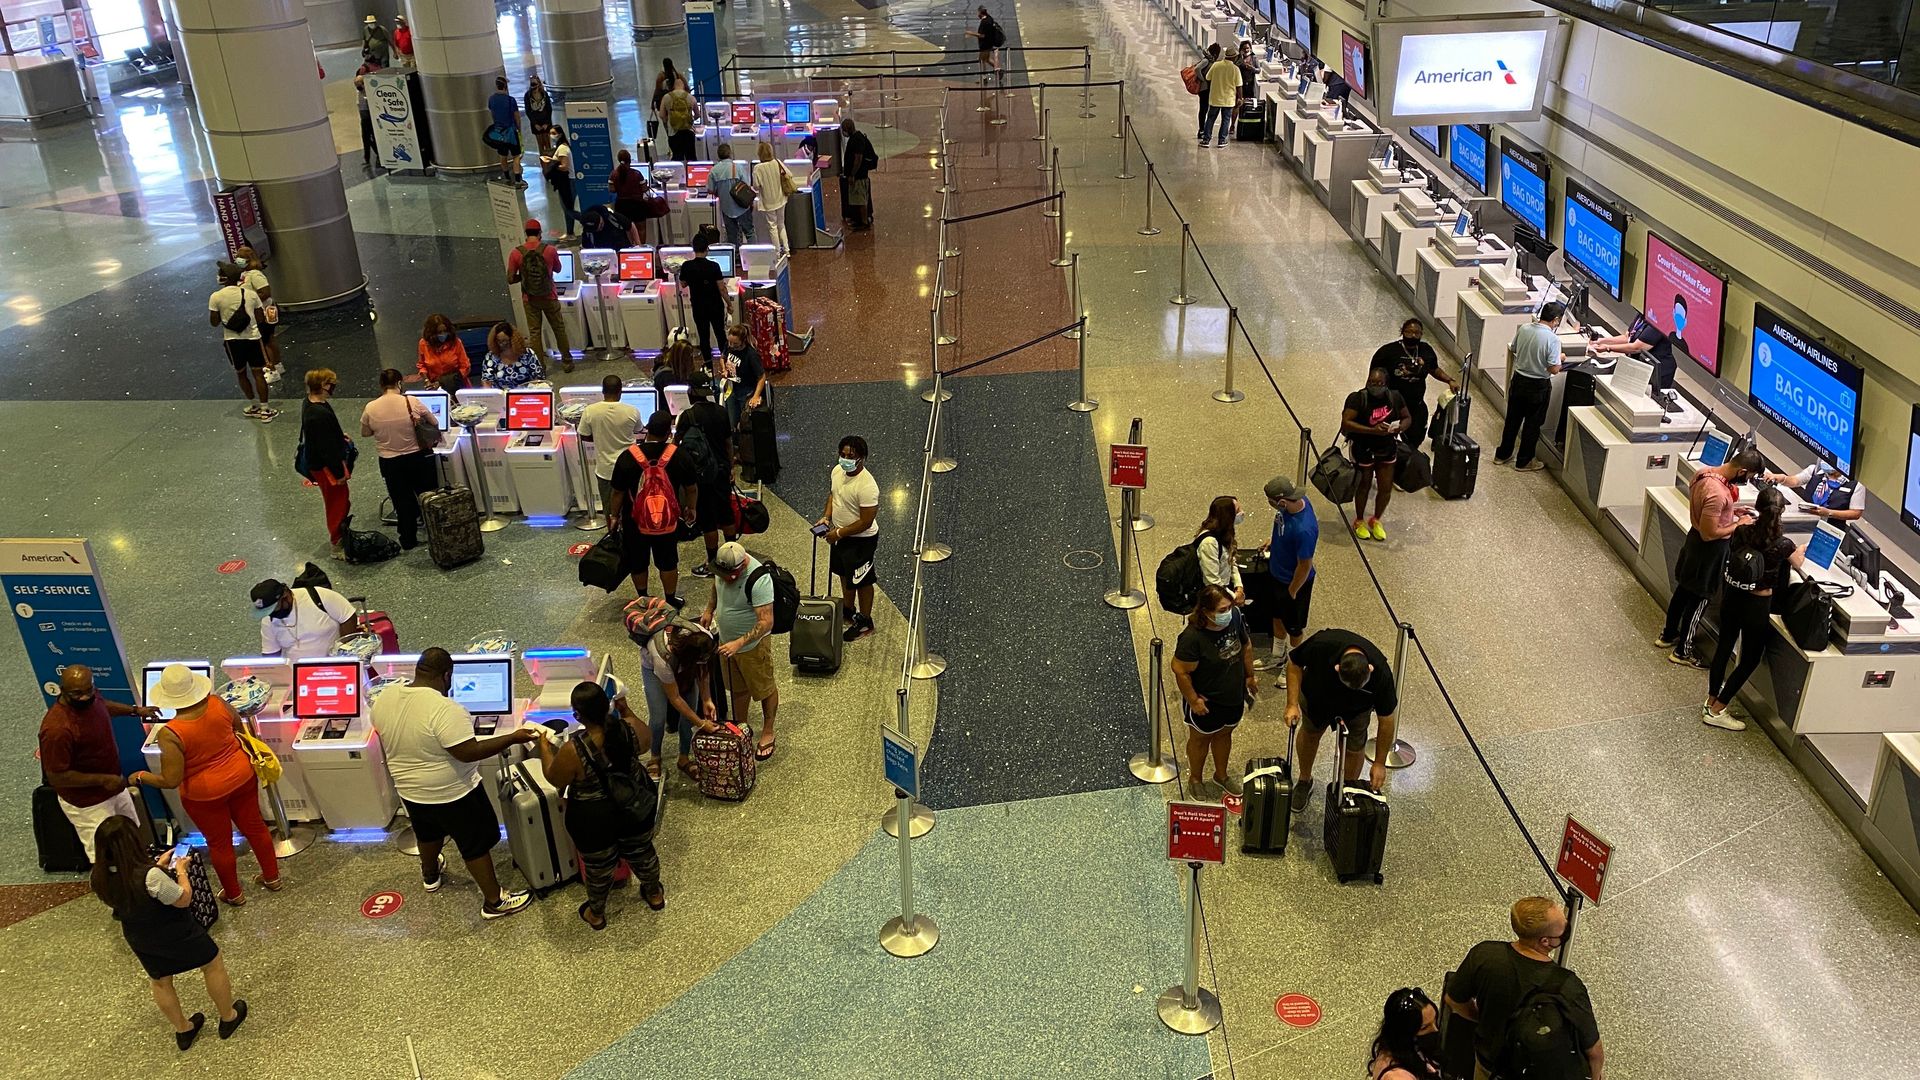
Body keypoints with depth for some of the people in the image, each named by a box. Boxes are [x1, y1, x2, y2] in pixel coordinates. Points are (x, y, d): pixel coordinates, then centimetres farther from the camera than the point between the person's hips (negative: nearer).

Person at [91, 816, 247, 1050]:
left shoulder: (102, 877, -19)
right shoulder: (150, 877, -39)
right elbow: (183, 899, -23)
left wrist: (158, 866, 6)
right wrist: (181, 870, -9)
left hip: (139, 938, 6)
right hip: (175, 934, -6)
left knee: (159, 982, 28)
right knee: (212, 964, 20)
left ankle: (183, 1030, 46)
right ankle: (229, 1017, 36)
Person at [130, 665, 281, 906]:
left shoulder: (170, 734, -29)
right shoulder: (218, 704, -18)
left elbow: (171, 781, -24)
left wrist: (140, 777, -7)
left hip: (205, 793, -4)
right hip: (242, 776, 4)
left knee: (219, 843, 19)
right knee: (254, 826, 23)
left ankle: (233, 894, 39)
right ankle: (272, 878, 41)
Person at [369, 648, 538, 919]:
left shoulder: (384, 698, -10)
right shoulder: (444, 709, -32)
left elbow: (393, 738, 7)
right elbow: (469, 752, -31)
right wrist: (513, 737, -26)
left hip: (409, 790, 7)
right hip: (453, 793, -7)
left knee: (428, 832, 33)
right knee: (476, 845, 11)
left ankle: (430, 874, 58)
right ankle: (494, 902, 23)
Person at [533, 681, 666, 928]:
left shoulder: (573, 750, -31)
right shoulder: (631, 728, -20)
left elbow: (555, 780, -10)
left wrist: (544, 747, 4)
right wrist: (626, 710, 14)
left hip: (594, 821, -3)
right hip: (637, 809, 3)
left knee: (598, 867, 23)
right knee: (642, 852, 29)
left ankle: (596, 913, 47)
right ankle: (654, 895, 53)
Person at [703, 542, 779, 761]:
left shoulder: (758, 580, -34)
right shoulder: (724, 566, -12)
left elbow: (766, 622, -34)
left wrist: (739, 643, -38)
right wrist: (709, 610, 1)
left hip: (752, 645, -6)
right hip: (726, 641, 7)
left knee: (763, 689, 15)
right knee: (737, 689, 24)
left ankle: (768, 732, 35)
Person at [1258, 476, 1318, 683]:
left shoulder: (1304, 529, -40)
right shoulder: (1294, 502, -16)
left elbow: (1305, 566, -26)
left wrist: (1291, 593, -15)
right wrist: (1274, 540, 2)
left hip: (1294, 582, -8)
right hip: (1278, 574, 8)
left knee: (1294, 627, 17)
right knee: (1278, 617, 28)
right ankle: (1278, 658, 50)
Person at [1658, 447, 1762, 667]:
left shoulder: (1705, 472, -6)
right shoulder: (1717, 493, -34)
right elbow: (1709, 533, -28)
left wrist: (1732, 511, 6)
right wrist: (1739, 525, -15)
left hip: (1694, 538, 9)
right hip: (1709, 549, -9)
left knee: (1683, 589, 24)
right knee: (1699, 599, 9)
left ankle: (1668, 635, 42)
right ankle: (1682, 651, 25)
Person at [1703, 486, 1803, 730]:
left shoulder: (1742, 532, -12)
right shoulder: (1783, 545, -20)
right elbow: (1799, 563, 2)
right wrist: (1802, 550, 24)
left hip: (1732, 598, 4)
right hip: (1758, 606, -4)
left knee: (1723, 649, 20)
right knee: (1750, 660, 12)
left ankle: (1711, 702, 32)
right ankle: (1716, 711, 15)